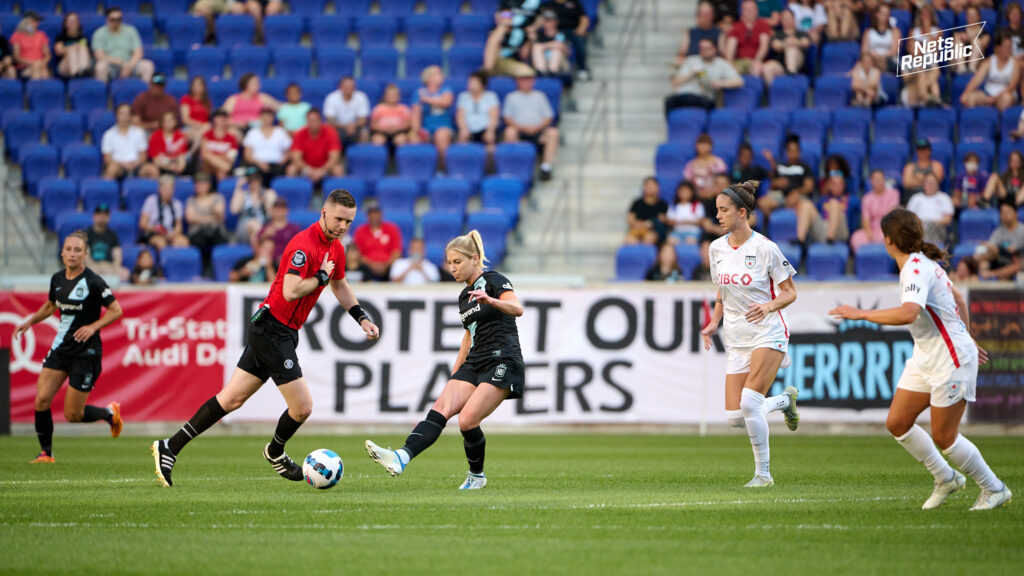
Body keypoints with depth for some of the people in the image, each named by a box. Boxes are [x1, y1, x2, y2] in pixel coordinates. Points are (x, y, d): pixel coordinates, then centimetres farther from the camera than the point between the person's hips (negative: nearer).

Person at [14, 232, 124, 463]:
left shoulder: (93, 282, -15)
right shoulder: (57, 279, 4)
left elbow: (116, 310, -11)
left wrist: (93, 327, -24)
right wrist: (30, 322, 12)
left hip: (86, 352, -6)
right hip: (61, 347, 6)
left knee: (72, 415, -2)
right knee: (41, 400, -8)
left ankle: (109, 413, 27)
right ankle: (46, 453, 7)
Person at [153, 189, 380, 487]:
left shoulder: (335, 248, 11)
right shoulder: (304, 245, -20)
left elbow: (340, 286, 29)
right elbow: (291, 291, -30)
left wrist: (362, 318, 21)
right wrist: (322, 276, -17)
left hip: (283, 333, 9)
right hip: (273, 329, -9)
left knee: (232, 398, 10)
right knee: (302, 406, -6)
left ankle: (170, 447, 13)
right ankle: (275, 452, 24)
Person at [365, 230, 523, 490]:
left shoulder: (494, 281, -6)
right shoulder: (465, 297, 19)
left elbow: (517, 308, -25)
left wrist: (490, 300, -44)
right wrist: (454, 376, 29)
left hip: (502, 363, -8)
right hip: (474, 364, 8)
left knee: (467, 420, -19)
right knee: (440, 409, -15)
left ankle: (476, 476, 5)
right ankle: (401, 458, -33)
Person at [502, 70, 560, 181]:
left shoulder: (540, 96, 20)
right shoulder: (512, 97, 16)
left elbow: (548, 118, 12)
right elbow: (507, 118, 6)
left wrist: (537, 127, -8)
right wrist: (522, 127, -11)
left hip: (538, 129, 1)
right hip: (519, 130, -1)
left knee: (552, 132, -30)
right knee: (510, 131, -35)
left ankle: (546, 167, -32)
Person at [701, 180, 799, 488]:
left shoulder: (764, 248, -12)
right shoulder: (717, 248, 6)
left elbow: (790, 292, -6)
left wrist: (769, 306, -25)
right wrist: (714, 323, 6)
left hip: (767, 333, -6)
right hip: (737, 339, 6)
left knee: (749, 404, -21)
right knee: (734, 418, -3)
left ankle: (763, 472, -5)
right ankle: (785, 400, 26)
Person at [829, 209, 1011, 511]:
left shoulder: (916, 268, -22)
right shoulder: (923, 263, 9)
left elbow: (908, 313, -39)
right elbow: (958, 299, 21)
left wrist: (862, 314, -32)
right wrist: (967, 339, 31)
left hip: (951, 359, -10)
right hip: (925, 358, 10)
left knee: (943, 436, -3)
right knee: (897, 423, 6)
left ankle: (995, 490, 14)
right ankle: (946, 479, 21)